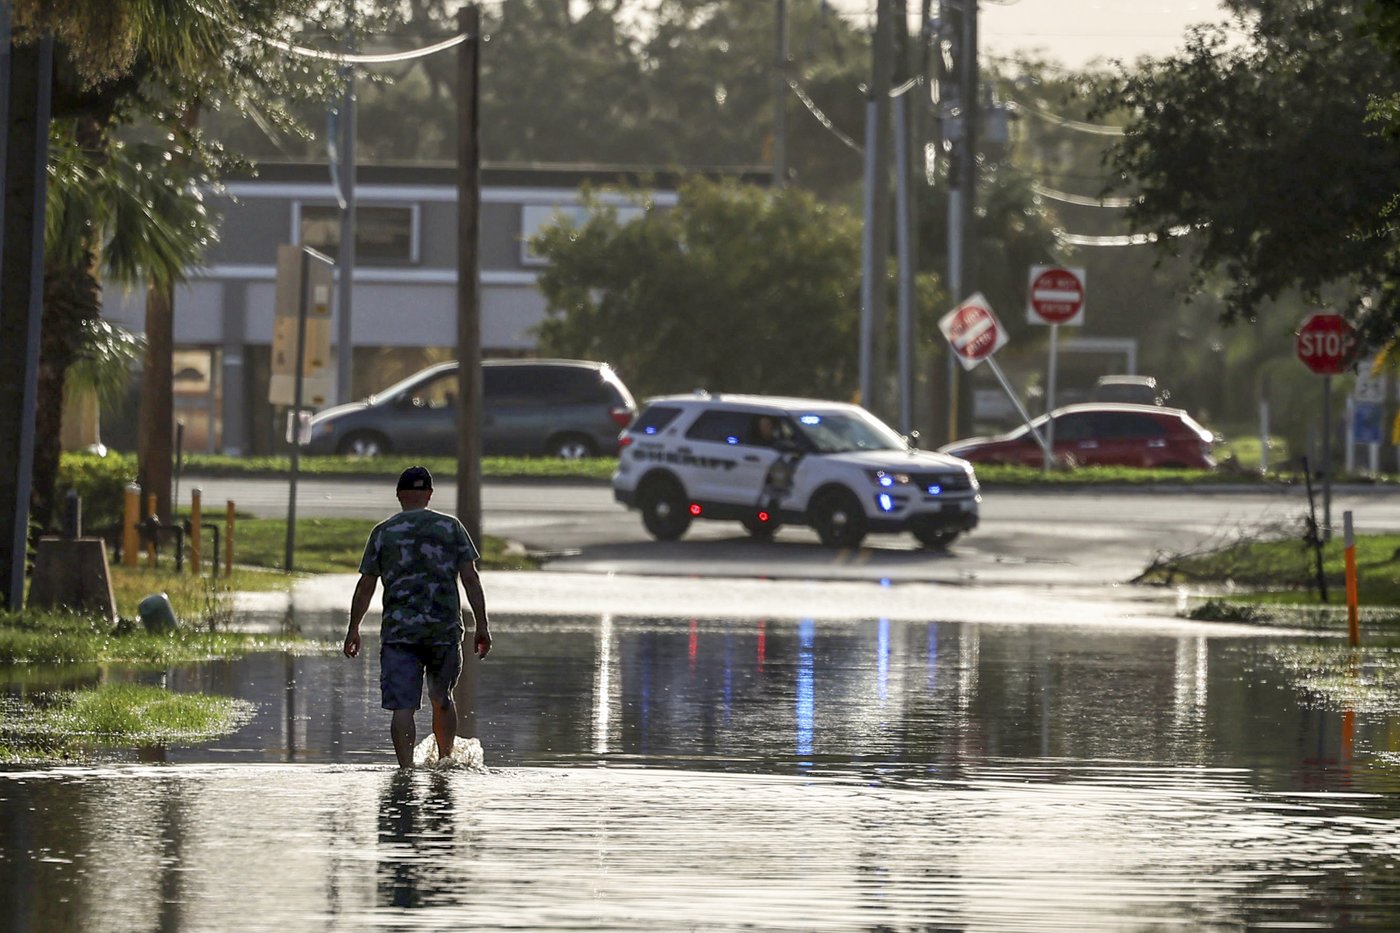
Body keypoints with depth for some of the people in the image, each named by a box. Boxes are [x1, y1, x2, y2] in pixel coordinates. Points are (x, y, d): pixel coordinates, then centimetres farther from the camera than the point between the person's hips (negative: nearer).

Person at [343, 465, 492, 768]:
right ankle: (445, 761, 25)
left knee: (402, 706, -5)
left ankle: (406, 769, -17)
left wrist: (353, 630, 12)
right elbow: (470, 578, 0)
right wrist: (482, 626, 3)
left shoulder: (383, 532, 3)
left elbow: (365, 586, 3)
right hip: (445, 629, 2)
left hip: (399, 631, -2)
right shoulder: (451, 527, 4)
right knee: (442, 698, 21)